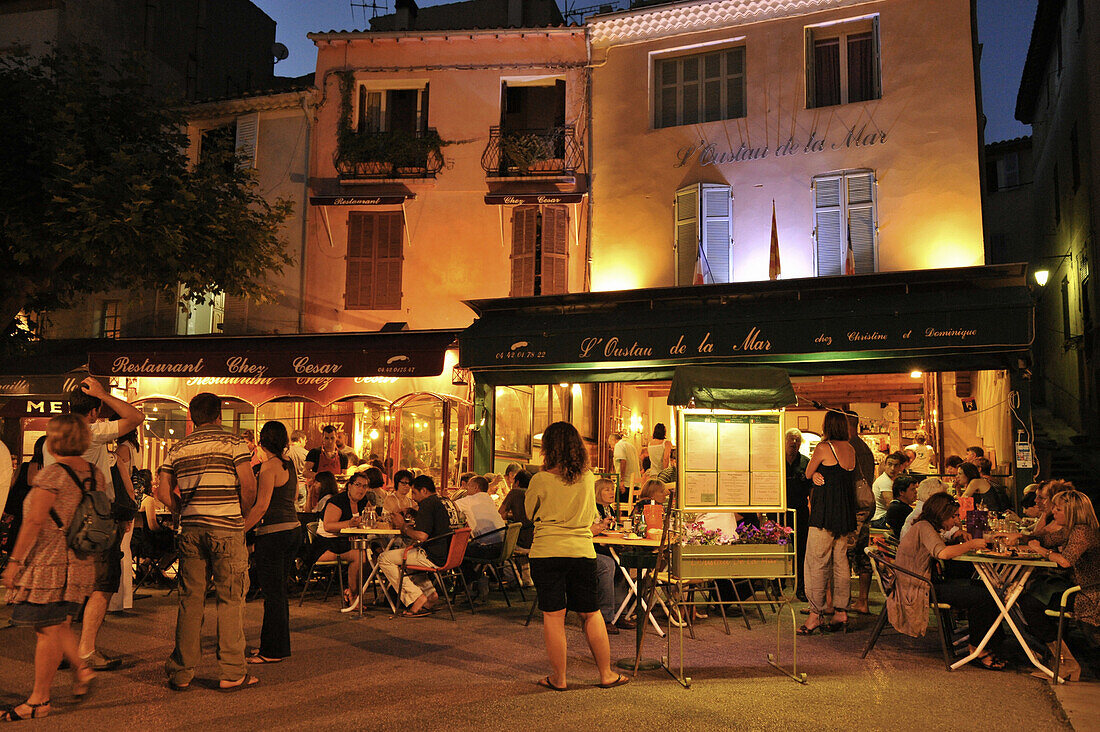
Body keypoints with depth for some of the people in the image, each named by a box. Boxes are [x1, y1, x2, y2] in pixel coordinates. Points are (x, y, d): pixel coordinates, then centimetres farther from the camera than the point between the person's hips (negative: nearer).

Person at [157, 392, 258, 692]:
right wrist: (241, 515, 5)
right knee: (230, 599, 2)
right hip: (227, 528, -4)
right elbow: (248, 486, -10)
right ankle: (232, 673, 5)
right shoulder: (233, 443, -2)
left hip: (190, 529, 4)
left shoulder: (178, 448, 12)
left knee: (190, 599, 10)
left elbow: (163, 492, 8)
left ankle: (181, 672, 14)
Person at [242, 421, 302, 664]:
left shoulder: (269, 466, -13)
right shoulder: (290, 464, 11)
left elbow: (262, 505, -18)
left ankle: (272, 651, 5)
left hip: (273, 533, -9)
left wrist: (241, 530, -14)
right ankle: (279, 645, 26)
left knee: (272, 593, -1)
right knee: (279, 592, 17)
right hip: (293, 528, 9)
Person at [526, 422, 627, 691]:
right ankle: (606, 674, 24)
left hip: (547, 551, -3)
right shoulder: (588, 478, 1)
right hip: (582, 550, 3)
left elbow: (530, 512, 9)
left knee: (553, 616, 6)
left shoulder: (541, 480, -9)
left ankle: (558, 678, 14)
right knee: (591, 614, 14)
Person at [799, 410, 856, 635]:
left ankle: (815, 615, -4)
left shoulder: (824, 447, -11)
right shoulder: (850, 449, 10)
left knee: (816, 563, -4)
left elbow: (808, 473, 2)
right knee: (841, 562, 12)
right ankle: (841, 613, 16)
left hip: (825, 512, -8)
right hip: (845, 514, 8)